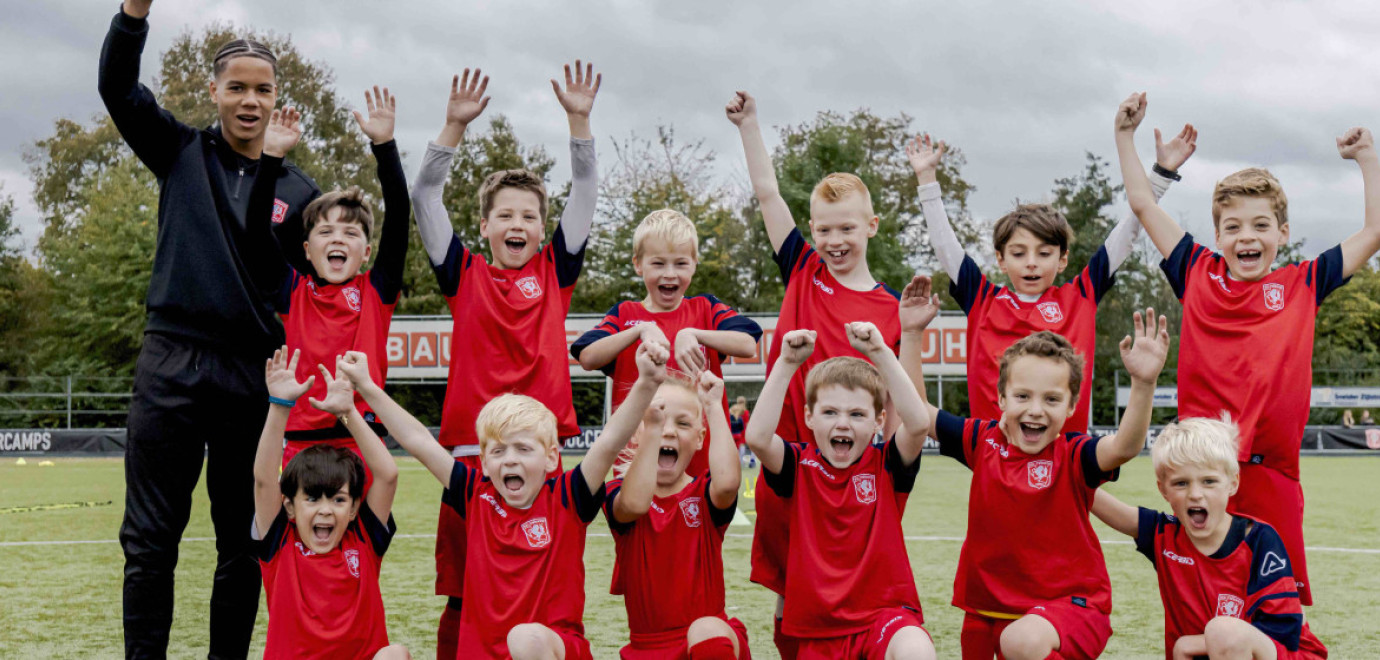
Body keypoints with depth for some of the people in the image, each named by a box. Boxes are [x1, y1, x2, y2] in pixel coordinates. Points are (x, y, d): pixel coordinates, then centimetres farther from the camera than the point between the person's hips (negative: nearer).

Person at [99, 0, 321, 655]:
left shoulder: (298, 191, 8)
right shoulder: (182, 153, 8)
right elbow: (118, 86, -6)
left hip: (256, 379, 1)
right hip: (171, 370, -1)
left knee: (244, 545, 7)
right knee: (149, 541, 2)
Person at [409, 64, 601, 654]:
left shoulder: (554, 273, 10)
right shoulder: (465, 276, 8)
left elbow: (585, 193, 9)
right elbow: (425, 196, 4)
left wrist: (579, 120, 0)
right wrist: (455, 125, -4)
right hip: (471, 448, 0)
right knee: (463, 598, 3)